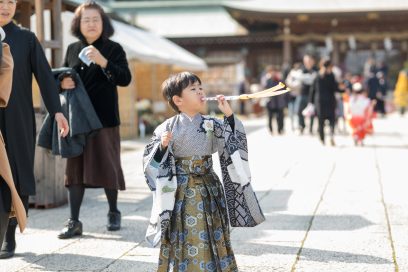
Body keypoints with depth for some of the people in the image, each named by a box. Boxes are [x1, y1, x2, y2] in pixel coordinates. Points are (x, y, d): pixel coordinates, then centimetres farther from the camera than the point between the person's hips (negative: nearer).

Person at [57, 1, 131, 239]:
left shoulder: (114, 49, 0)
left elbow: (125, 79, -11)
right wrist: (62, 83, -4)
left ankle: (114, 212, 23)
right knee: (75, 168, 1)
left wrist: (103, 61, -25)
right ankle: (74, 221, 3)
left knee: (107, 165, 3)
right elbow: (63, 77, 20)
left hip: (105, 119, -3)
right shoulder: (73, 49, 11)